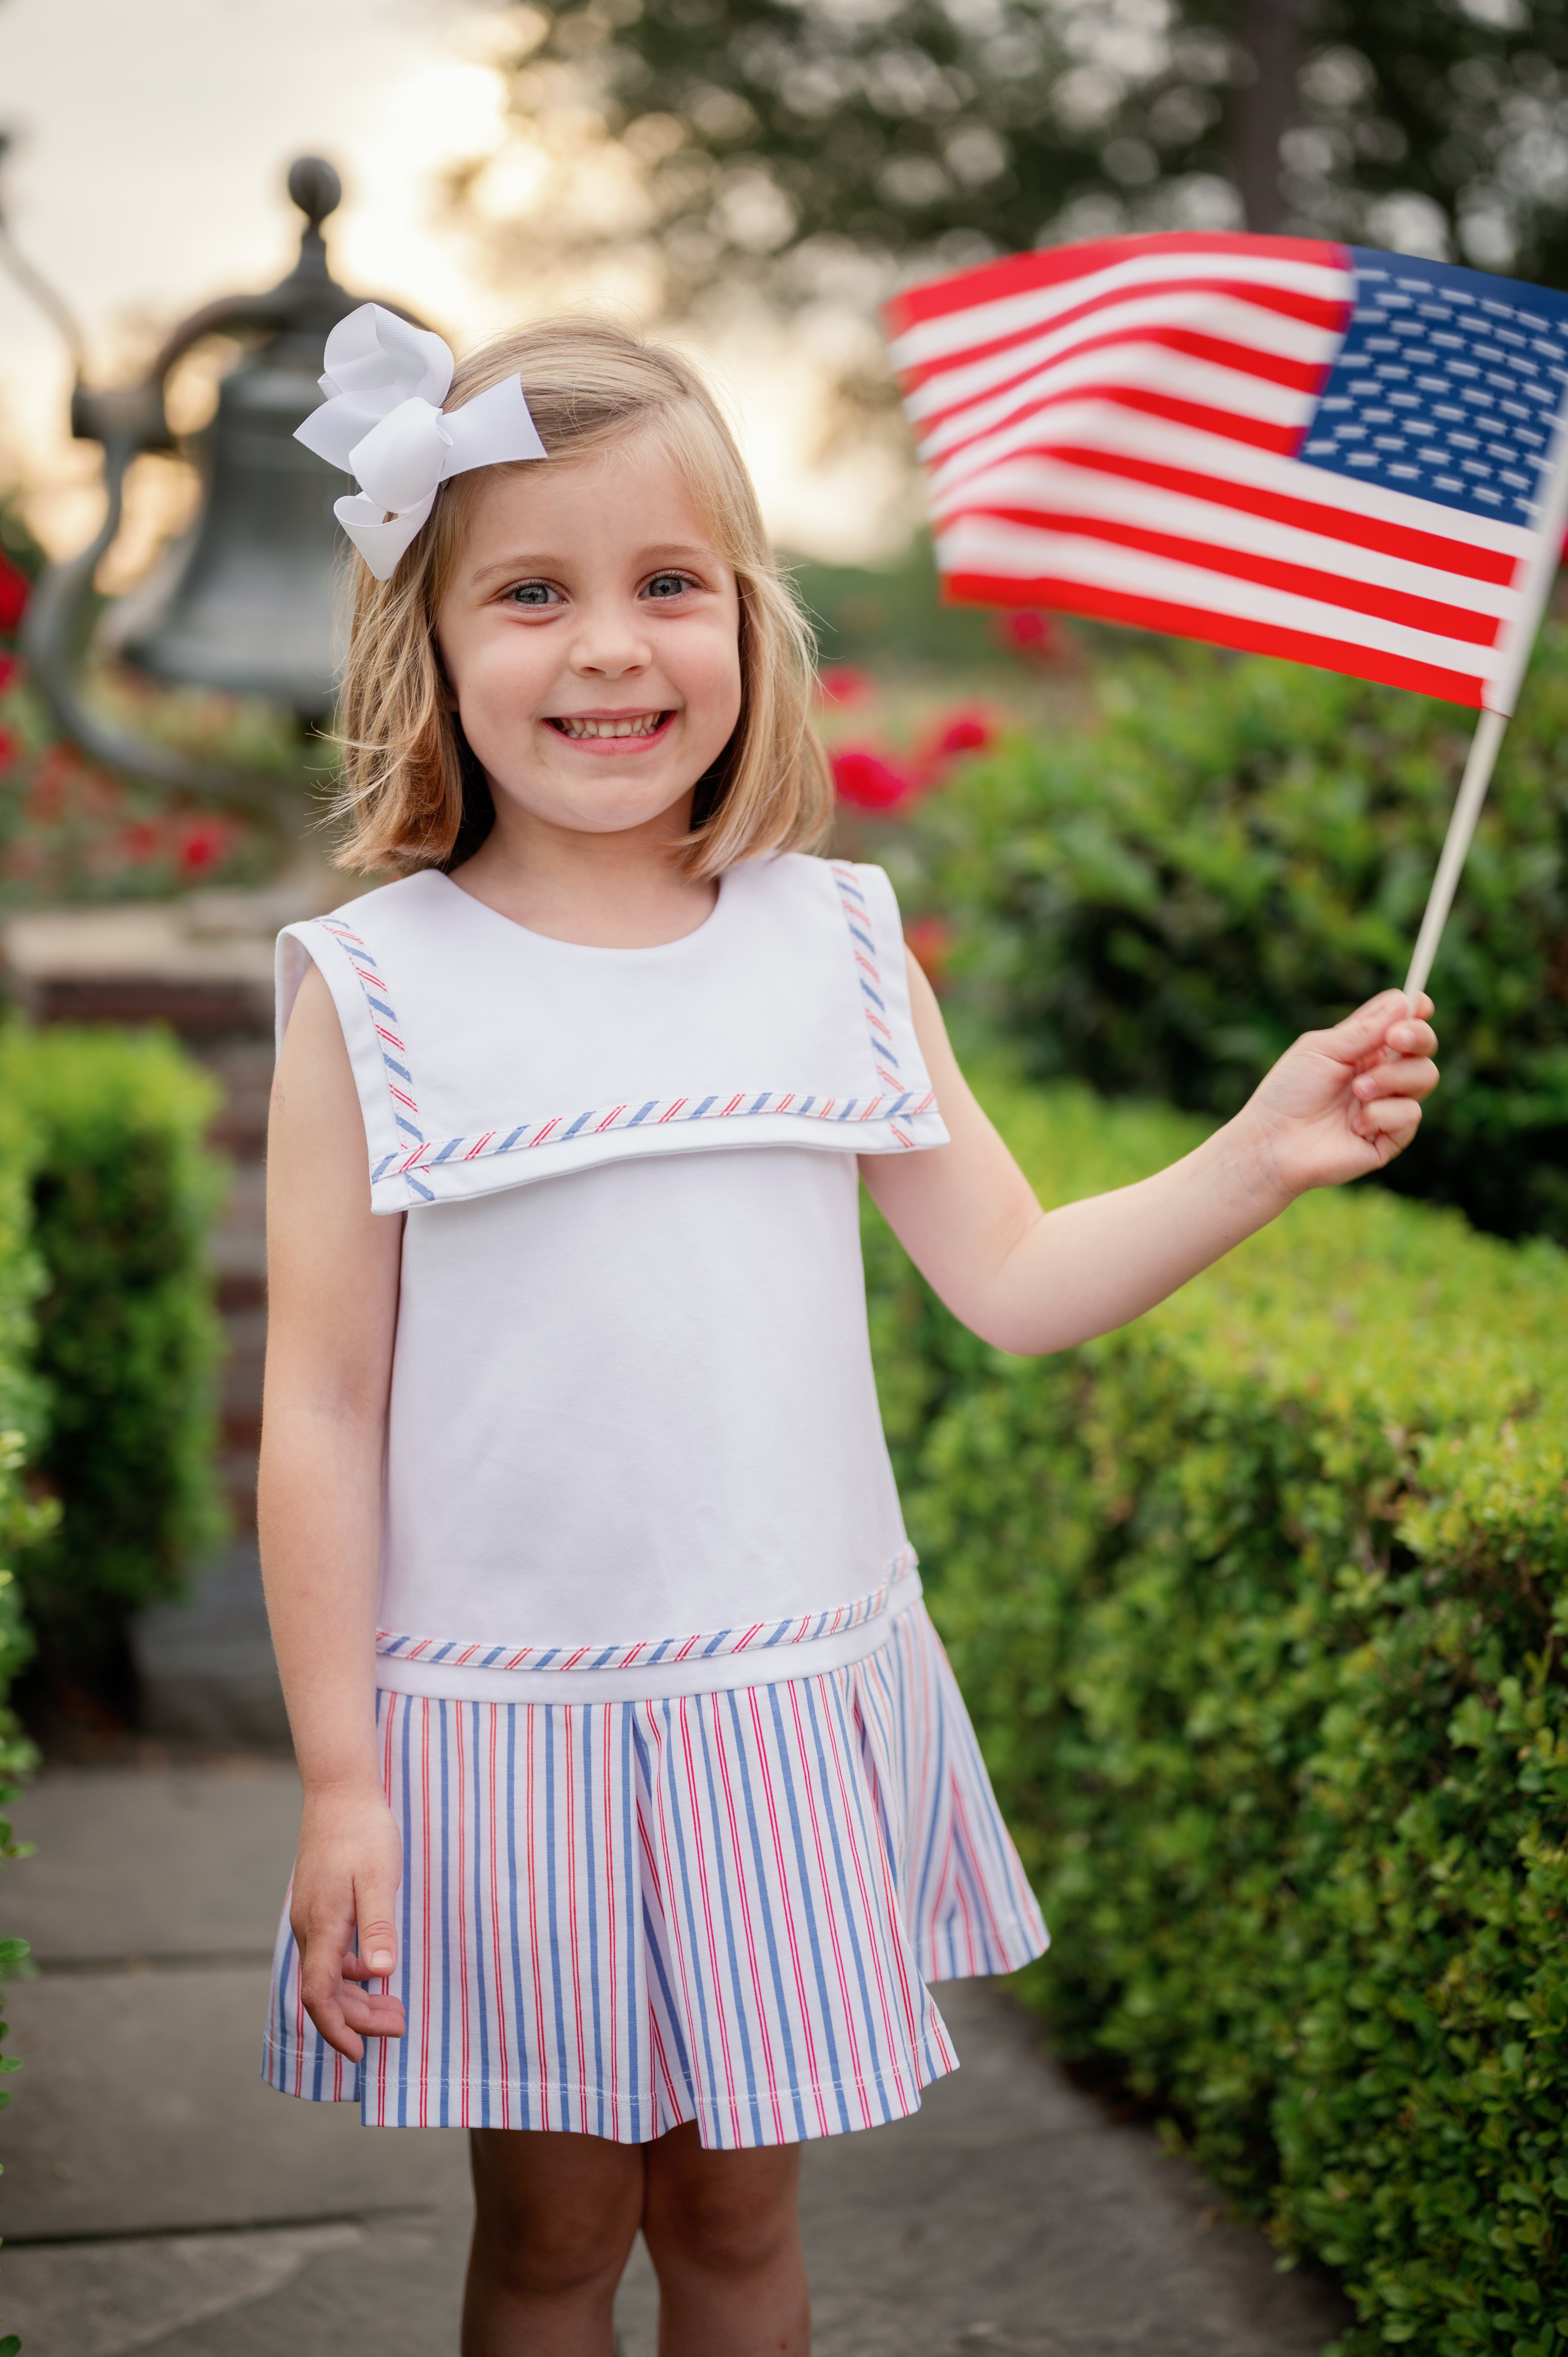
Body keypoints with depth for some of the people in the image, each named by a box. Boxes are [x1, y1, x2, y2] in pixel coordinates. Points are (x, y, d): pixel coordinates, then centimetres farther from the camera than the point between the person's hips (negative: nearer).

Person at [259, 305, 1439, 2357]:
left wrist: (1266, 1155, -8)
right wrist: (339, 1787, -7)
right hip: (508, 1728, -2)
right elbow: (322, 1412, -6)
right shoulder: (375, 993, -7)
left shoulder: (839, 947, 1)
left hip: (786, 1712, 2)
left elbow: (1015, 1281, 6)